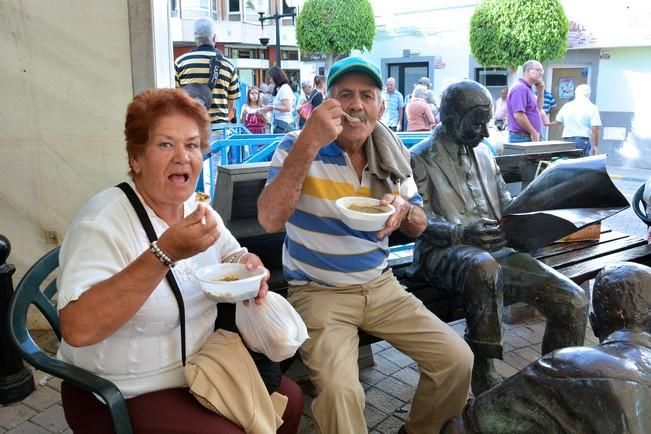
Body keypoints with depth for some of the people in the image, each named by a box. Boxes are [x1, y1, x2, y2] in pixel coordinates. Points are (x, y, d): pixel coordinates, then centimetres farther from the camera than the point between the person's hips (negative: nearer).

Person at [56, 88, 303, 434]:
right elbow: (77, 329, -35)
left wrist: (249, 266, -10)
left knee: (288, 399, 4)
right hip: (124, 397, -7)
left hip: (199, 370, 7)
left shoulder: (197, 209, 1)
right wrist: (165, 253, -41)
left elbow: (233, 255, 15)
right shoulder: (103, 221, -23)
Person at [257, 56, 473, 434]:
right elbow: (270, 220, -25)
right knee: (339, 388, -28)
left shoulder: (392, 155, 3)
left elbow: (418, 227, 11)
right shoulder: (297, 146, -10)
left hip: (379, 285, 5)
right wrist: (309, 143, -32)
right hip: (318, 291, -4)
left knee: (457, 359, -4)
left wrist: (404, 210, -14)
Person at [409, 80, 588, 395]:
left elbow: (505, 204, 26)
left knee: (572, 299, -13)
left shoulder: (483, 152, 22)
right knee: (484, 267, -42)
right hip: (444, 252, -6)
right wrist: (462, 233, -24)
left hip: (496, 250, 6)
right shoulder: (420, 158, 2)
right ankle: (484, 379, -27)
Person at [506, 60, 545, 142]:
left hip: (529, 137, 10)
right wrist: (533, 132, -18)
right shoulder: (520, 88, -14)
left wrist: (540, 92, 12)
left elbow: (537, 109, 26)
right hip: (521, 137, -10)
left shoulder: (527, 89, 18)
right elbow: (518, 115, -24)